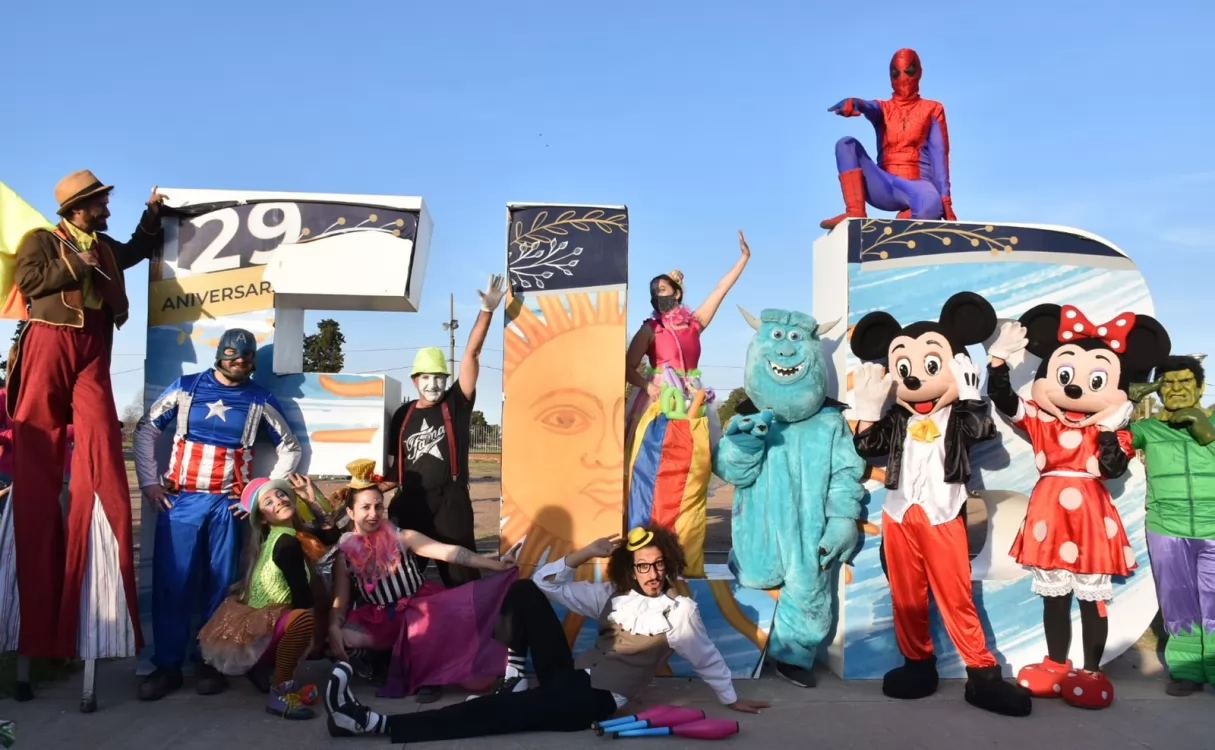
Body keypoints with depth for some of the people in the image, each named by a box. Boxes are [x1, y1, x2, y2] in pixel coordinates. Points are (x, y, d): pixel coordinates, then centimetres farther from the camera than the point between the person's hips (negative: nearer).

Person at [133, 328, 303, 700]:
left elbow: (290, 448, 11)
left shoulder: (261, 400, 4)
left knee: (220, 584, 5)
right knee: (171, 582, 0)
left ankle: (213, 664, 15)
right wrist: (149, 482, 2)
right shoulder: (185, 387, 3)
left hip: (227, 504, 0)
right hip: (179, 499, 0)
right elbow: (145, 430, 8)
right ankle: (167, 665, 10)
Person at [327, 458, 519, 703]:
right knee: (344, 636, -29)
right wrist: (334, 629, -27)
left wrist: (496, 565, -14)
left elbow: (448, 552, -7)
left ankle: (427, 676, -12)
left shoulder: (403, 537, -1)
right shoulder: (345, 555, -1)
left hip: (417, 608, 0)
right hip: (380, 620, 0)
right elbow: (340, 602, -3)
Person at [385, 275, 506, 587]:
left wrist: (487, 310, -14)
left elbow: (471, 354, -7)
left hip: (450, 500, -3)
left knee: (459, 570, 1)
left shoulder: (456, 404, 1)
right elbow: (394, 461, 14)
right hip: (410, 502, 3)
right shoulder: (403, 415, 9)